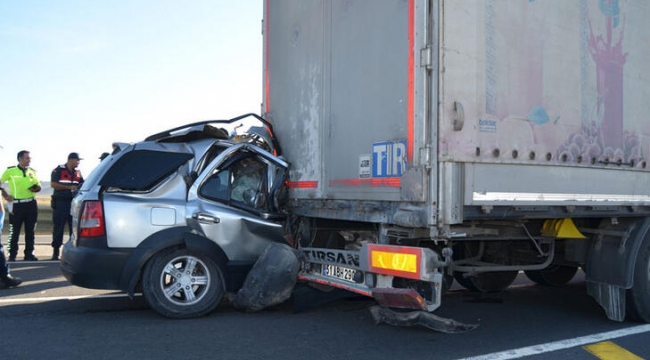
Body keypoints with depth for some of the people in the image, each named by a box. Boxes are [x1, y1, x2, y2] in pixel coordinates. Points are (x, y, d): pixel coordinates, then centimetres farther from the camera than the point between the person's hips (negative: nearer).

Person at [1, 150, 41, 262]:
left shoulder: (32, 171, 10)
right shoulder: (10, 171, -2)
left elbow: (38, 186, 18)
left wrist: (36, 189, -4)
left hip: (31, 204, 4)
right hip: (17, 205, -4)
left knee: (30, 231, 8)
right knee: (14, 231, -1)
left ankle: (29, 253, 15)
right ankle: (12, 255, 8)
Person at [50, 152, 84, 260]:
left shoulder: (77, 172, 14)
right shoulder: (58, 170, -2)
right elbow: (53, 184, -11)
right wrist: (69, 187, -17)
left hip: (73, 202, 5)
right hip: (60, 202, -4)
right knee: (58, 227, 0)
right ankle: (55, 252, 7)